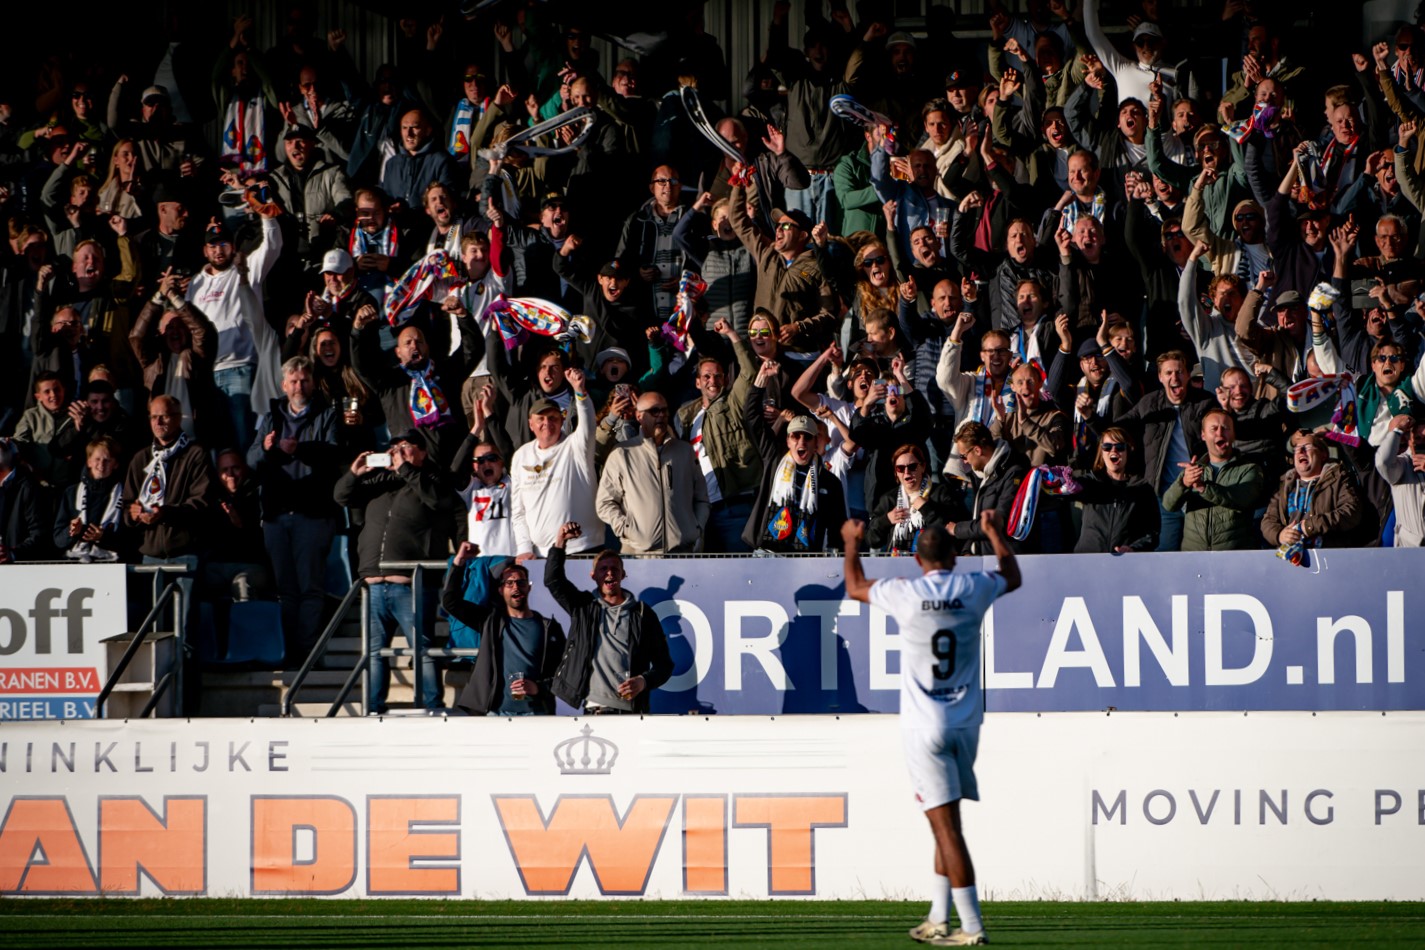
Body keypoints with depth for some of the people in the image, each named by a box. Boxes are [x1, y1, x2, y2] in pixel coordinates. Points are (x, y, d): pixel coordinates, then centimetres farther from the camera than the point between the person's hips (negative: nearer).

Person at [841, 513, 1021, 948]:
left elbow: (855, 587, 12)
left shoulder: (905, 594, -9)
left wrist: (852, 543, 30)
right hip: (966, 722, 4)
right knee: (947, 821, 17)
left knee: (945, 824, -8)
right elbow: (1013, 577, 24)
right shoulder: (973, 589, -1)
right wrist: (994, 533, 40)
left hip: (924, 726, -4)